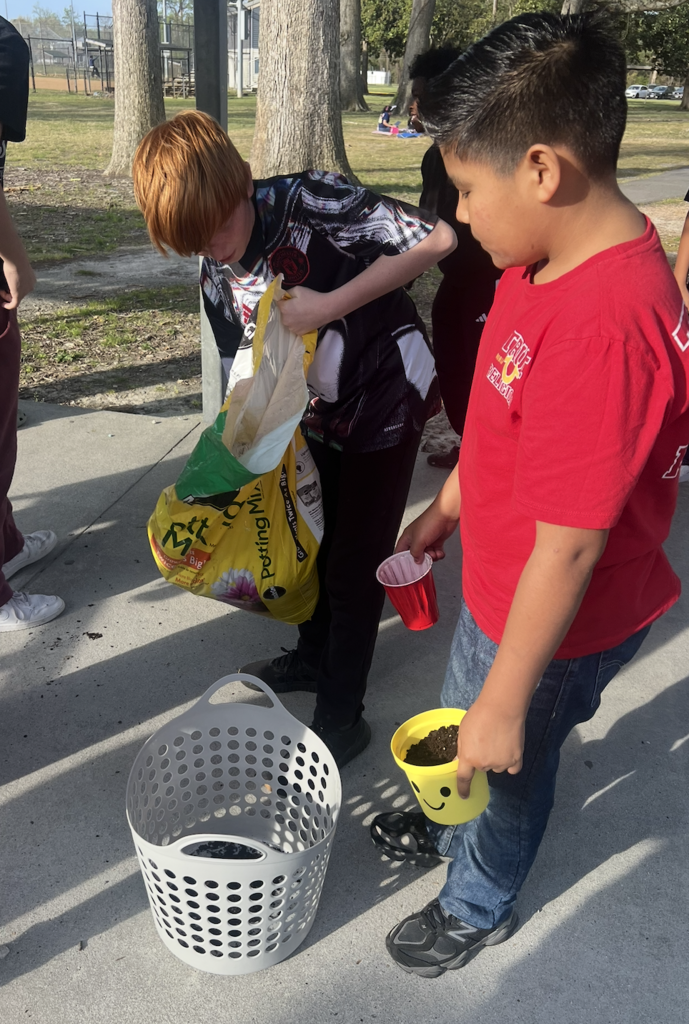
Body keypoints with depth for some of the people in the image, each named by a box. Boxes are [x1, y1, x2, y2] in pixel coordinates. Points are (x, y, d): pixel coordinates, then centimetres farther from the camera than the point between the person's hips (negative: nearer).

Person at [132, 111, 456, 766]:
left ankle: (341, 717, 17)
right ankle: (316, 655, 46)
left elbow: (436, 239, -26)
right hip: (321, 414, 7)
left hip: (387, 400, -7)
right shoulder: (217, 279, -4)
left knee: (354, 563, 0)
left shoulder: (310, 202, -22)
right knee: (315, 540, 20)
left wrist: (329, 305, -29)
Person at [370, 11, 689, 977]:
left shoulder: (606, 329, -36)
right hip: (498, 583, 8)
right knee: (457, 730, 31)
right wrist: (446, 507, 19)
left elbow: (569, 549, -31)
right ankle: (451, 826, 63)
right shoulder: (546, 261, -5)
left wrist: (506, 700, -21)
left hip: (554, 624, -8)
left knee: (506, 762, 20)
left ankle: (479, 906, 52)